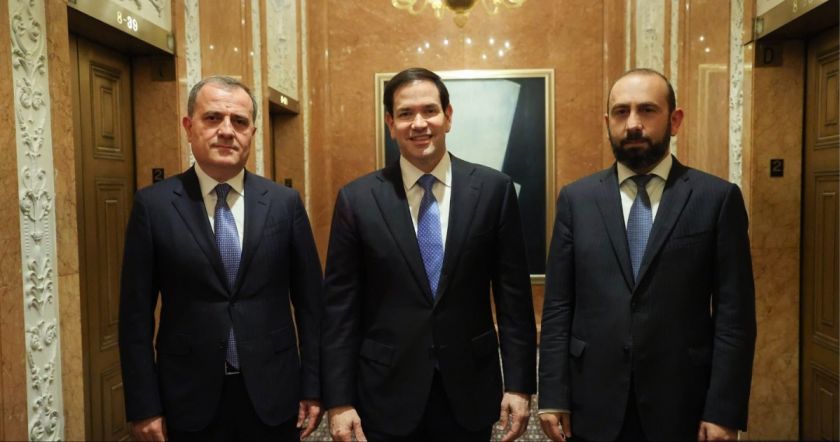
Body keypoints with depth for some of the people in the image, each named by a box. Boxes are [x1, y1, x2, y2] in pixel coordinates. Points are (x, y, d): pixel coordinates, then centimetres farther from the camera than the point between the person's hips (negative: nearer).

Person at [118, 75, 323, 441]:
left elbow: (309, 302, 2)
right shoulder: (153, 205, -4)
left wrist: (312, 387, 1)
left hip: (272, 394, 1)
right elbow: (136, 313, -2)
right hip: (190, 398, -1)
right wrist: (144, 406, -4)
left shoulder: (285, 203, -1)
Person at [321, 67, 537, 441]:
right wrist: (339, 401, -5)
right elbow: (339, 307, -3)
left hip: (470, 390, 1)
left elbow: (513, 296, -1)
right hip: (387, 394, 0)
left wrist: (519, 384, -3)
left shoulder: (494, 189, -4)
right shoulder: (357, 199, -4)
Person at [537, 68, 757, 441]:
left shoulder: (718, 198, -3)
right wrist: (553, 395, -3)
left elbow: (734, 313, -4)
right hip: (593, 404, 2)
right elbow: (558, 305, 0)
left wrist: (724, 411, -8)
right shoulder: (576, 199, 1)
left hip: (682, 404, -1)